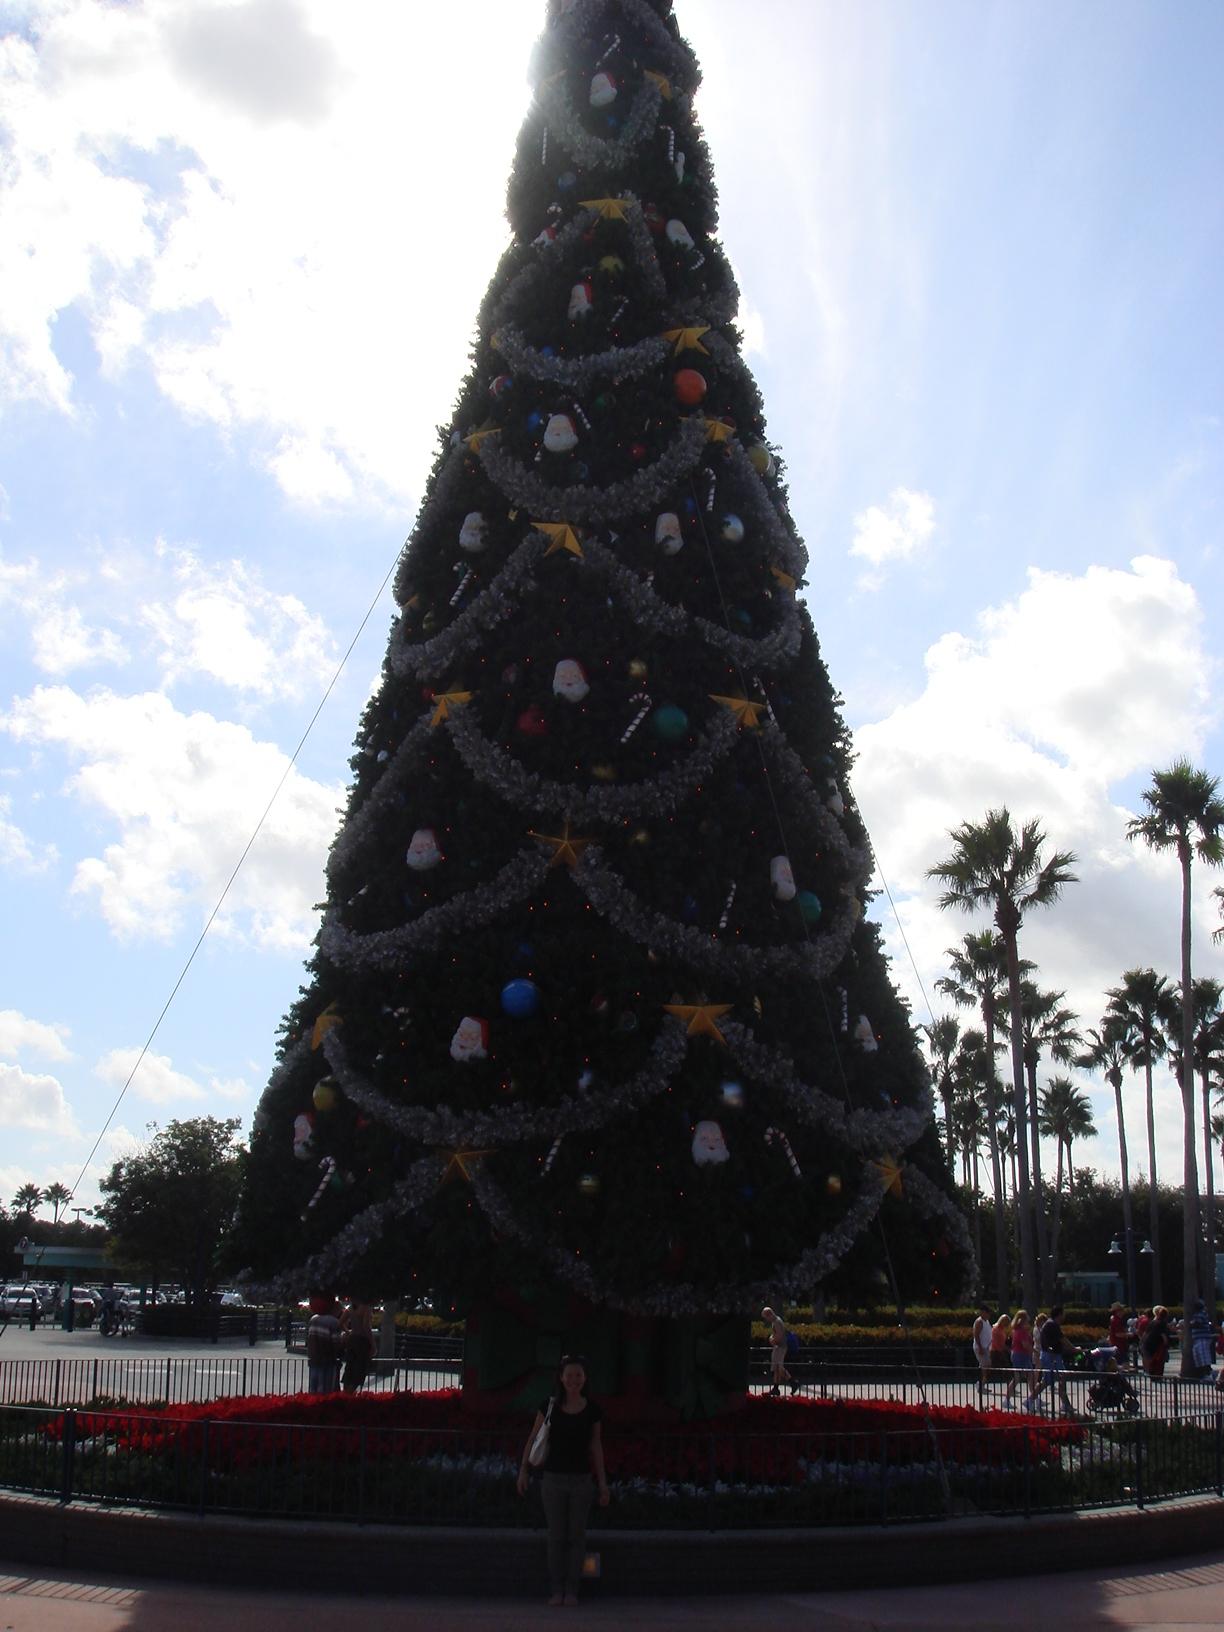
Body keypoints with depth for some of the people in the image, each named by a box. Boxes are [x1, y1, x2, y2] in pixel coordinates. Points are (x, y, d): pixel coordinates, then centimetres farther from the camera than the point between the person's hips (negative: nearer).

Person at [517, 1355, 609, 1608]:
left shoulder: (592, 1411, -3)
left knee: (576, 1536, 6)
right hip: (554, 1478, 0)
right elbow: (533, 1438, 2)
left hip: (581, 1479, 0)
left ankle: (572, 1590, 16)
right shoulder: (549, 1406, -5)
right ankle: (557, 1590, 14)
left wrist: (603, 1483, 3)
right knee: (556, 1536, 5)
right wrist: (523, 1470, -3)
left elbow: (596, 1447, 4)